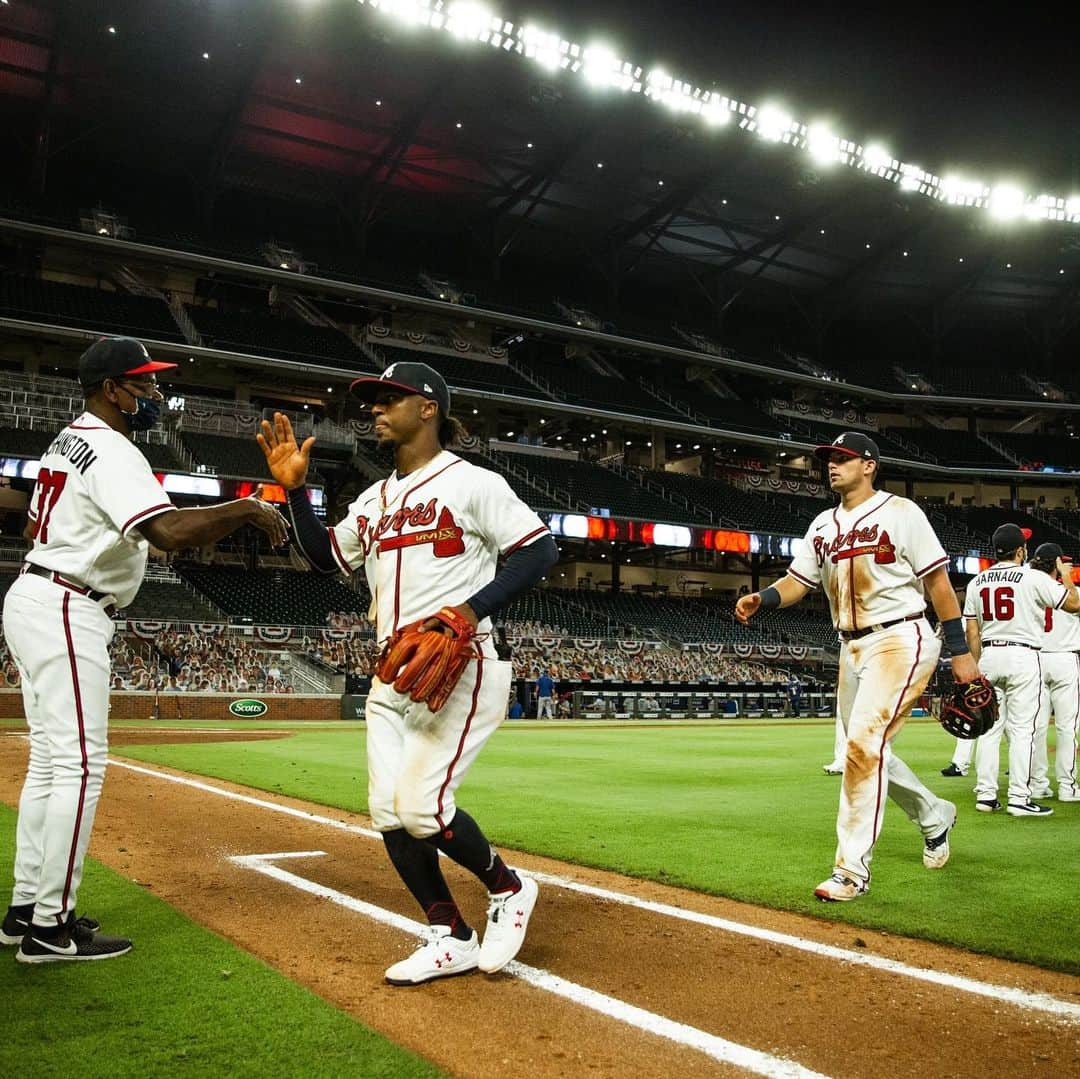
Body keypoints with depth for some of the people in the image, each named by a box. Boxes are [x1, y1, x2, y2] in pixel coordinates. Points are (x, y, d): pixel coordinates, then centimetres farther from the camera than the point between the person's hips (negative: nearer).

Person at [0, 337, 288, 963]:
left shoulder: (67, 442, 17)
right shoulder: (111, 452, -17)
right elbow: (169, 532, -32)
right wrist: (246, 509, -22)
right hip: (66, 612, -11)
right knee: (79, 763, -9)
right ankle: (50, 927, -4)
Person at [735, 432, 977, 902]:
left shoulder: (900, 512, -6)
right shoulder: (823, 525, 13)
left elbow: (938, 581, -7)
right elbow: (798, 580, 10)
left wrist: (960, 651, -10)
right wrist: (760, 599, -11)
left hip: (901, 642, -7)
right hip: (852, 649, 8)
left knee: (864, 744, -19)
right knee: (868, 753, 14)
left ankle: (852, 870, -13)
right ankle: (935, 816, 41)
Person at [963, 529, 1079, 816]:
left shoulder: (976, 582, 8)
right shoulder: (1034, 578, -7)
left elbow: (972, 632, 8)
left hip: (989, 656, 5)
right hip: (1023, 656, -5)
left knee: (990, 727, 8)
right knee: (1022, 728, -2)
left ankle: (985, 795, 9)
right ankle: (1019, 798, -3)